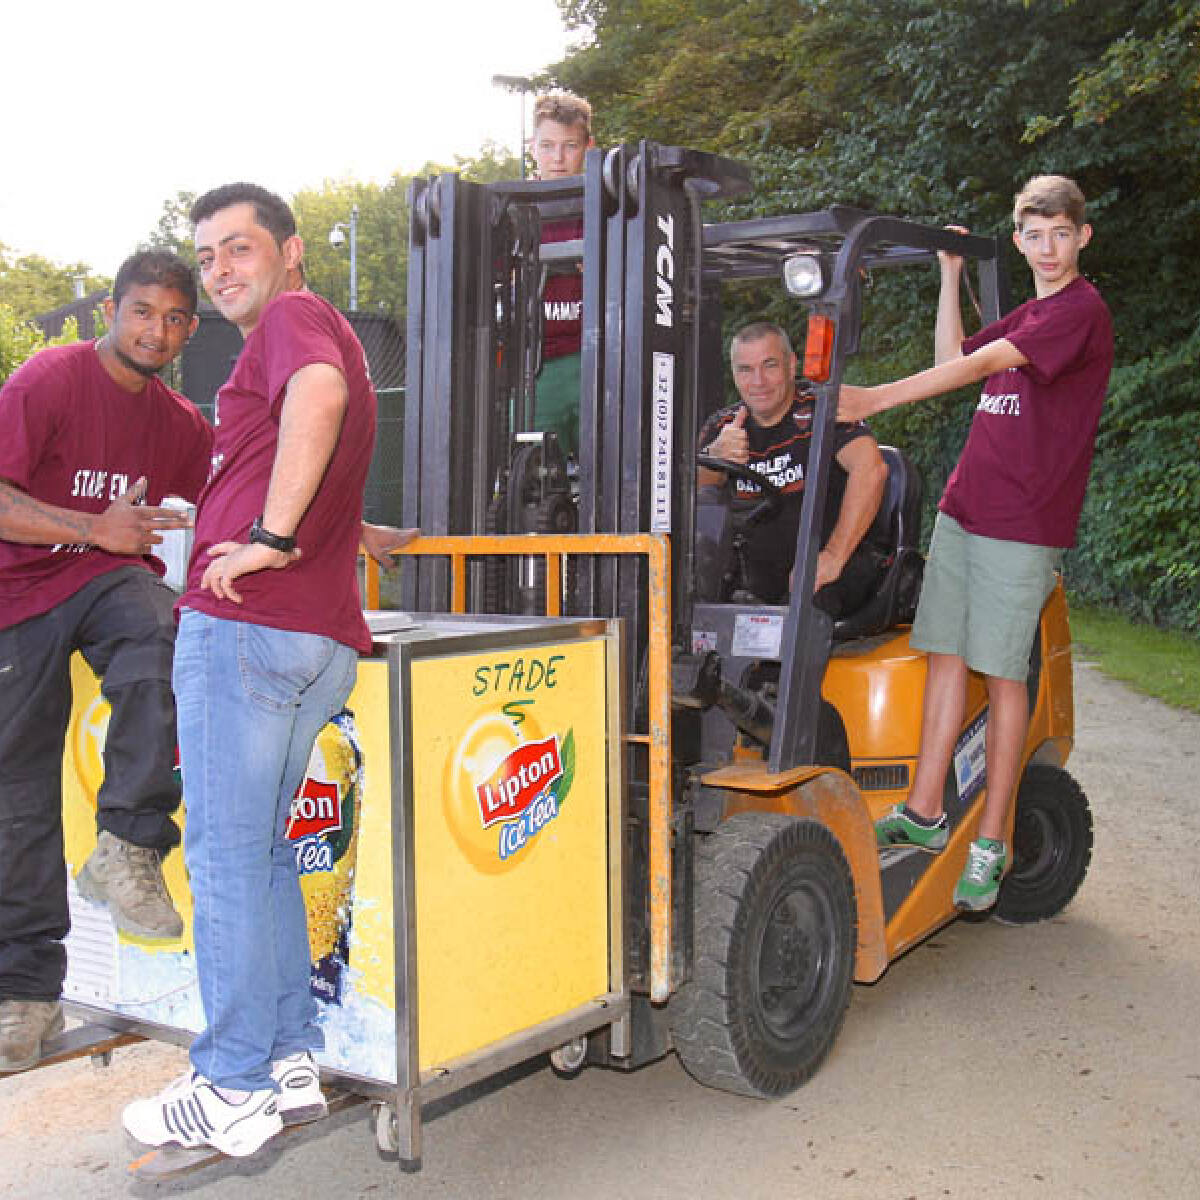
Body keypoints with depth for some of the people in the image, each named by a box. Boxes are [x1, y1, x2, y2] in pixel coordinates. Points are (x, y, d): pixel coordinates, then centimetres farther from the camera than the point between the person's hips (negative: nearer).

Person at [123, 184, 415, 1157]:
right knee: (262, 848, 15)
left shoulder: (292, 318, -3)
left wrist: (269, 538, -24)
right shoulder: (325, 339, 28)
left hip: (245, 624, -10)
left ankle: (234, 1093, 4)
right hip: (323, 636, 10)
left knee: (227, 853, -4)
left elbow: (320, 393, -28)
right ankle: (291, 1063, 20)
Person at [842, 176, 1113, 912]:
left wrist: (877, 399, -24)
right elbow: (954, 357, 25)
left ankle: (992, 843, 5)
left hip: (1023, 522, -8)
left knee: (1001, 673, -4)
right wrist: (952, 275, 18)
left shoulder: (1082, 310, -7)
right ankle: (924, 815, 12)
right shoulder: (1026, 317, 21)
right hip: (964, 509, 8)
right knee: (946, 656, 5)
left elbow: (982, 364, -18)